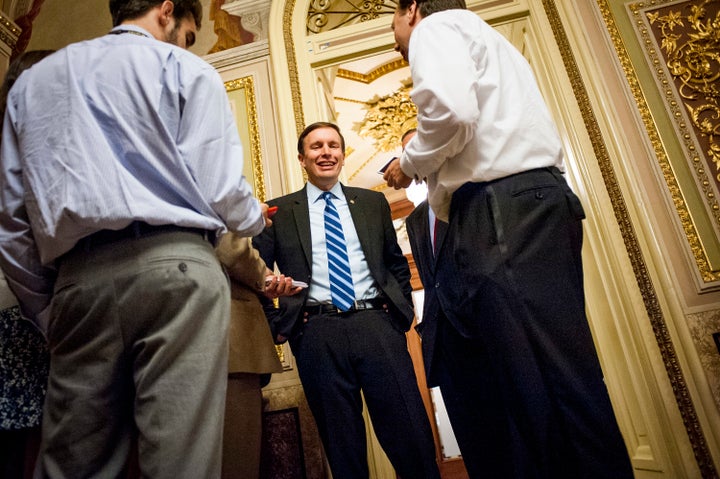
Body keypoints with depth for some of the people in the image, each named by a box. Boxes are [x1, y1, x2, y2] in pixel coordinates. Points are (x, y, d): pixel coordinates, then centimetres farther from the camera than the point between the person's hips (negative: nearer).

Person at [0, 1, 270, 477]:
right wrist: (256, 219, 19)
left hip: (77, 277, 5)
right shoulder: (184, 68, 10)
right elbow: (220, 187, -2)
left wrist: (46, 309, 21)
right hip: (174, 264, -4)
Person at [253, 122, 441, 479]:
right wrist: (276, 323, 0)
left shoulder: (373, 202, 15)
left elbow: (396, 263, 20)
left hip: (377, 323, 1)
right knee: (342, 447, 8)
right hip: (317, 332, -1)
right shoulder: (279, 211, 9)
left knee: (412, 434, 1)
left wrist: (402, 310, 9)